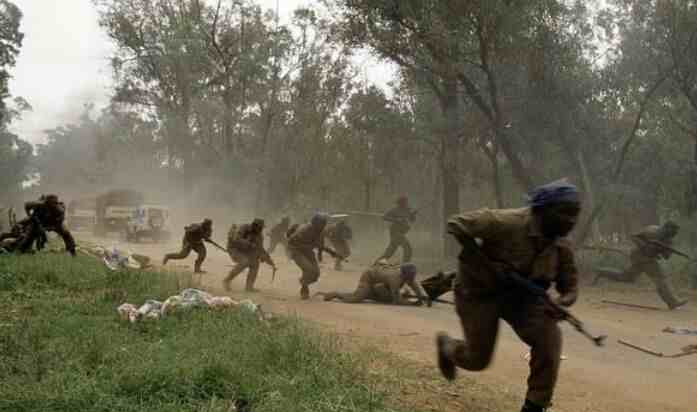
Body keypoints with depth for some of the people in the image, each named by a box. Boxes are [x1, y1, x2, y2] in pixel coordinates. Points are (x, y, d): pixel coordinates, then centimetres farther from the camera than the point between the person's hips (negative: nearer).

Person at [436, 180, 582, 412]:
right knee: (478, 360, 3)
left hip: (520, 294, 4)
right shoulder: (508, 223, -30)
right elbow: (456, 224, -28)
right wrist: (484, 262, -29)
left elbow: (570, 283, 1)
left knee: (549, 336, -22)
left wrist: (565, 300, -24)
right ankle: (446, 346, 41)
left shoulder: (560, 246, -11)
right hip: (480, 291, -4)